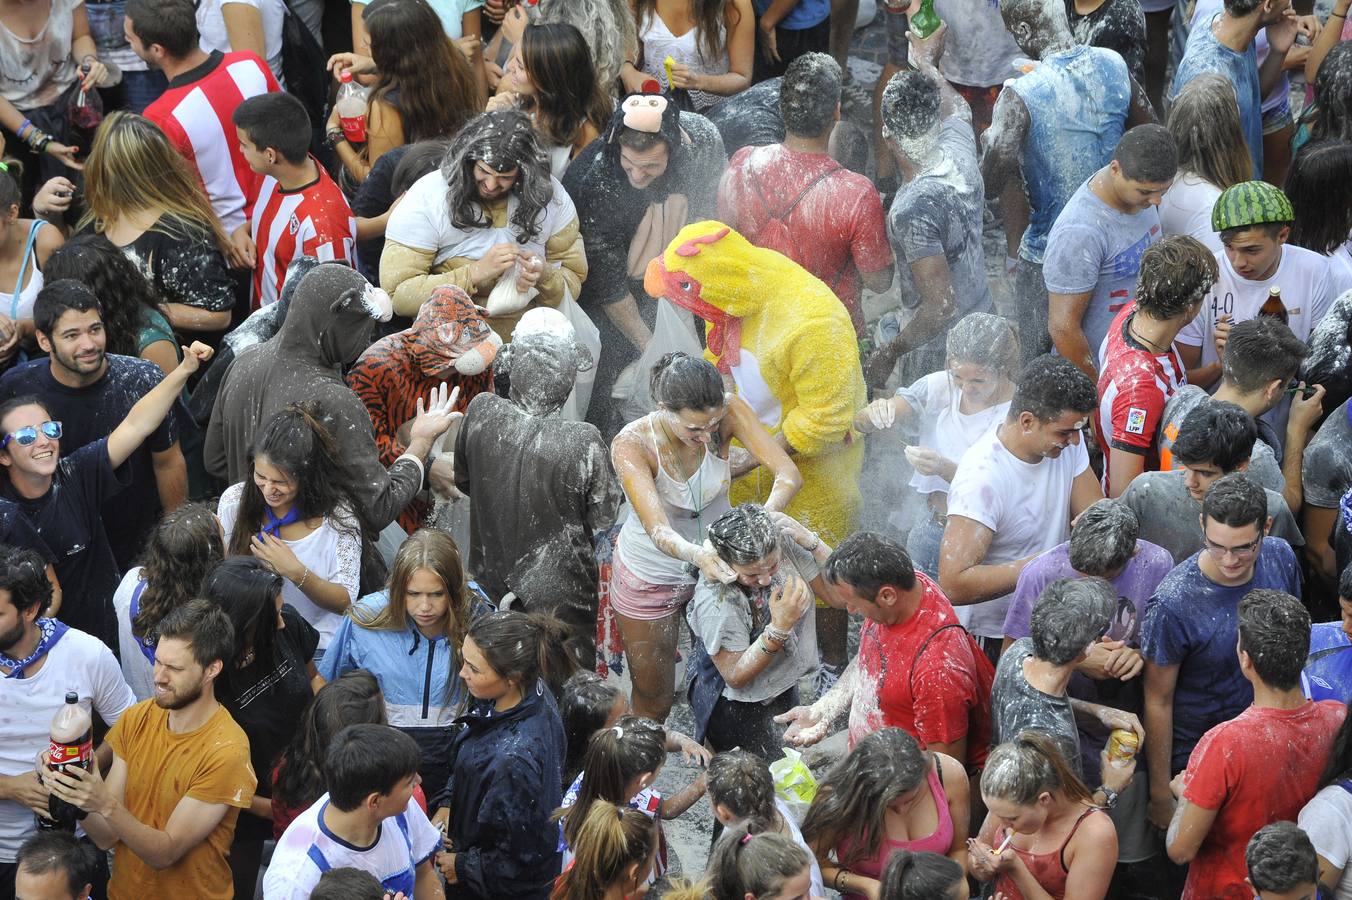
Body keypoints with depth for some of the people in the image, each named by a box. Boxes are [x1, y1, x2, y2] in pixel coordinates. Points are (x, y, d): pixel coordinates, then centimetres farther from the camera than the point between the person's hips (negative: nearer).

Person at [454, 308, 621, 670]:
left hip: (491, 583, 3)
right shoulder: (583, 442, -28)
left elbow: (463, 480, 0)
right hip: (559, 596, -3)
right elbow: (603, 517, -14)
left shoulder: (480, 413, -19)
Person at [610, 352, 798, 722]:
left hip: (715, 561, 3)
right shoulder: (631, 444, -32)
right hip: (650, 576, -3)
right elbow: (659, 530, -41)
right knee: (652, 702, 11)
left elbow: (789, 474, -30)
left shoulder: (728, 410, -25)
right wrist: (695, 554, -63)